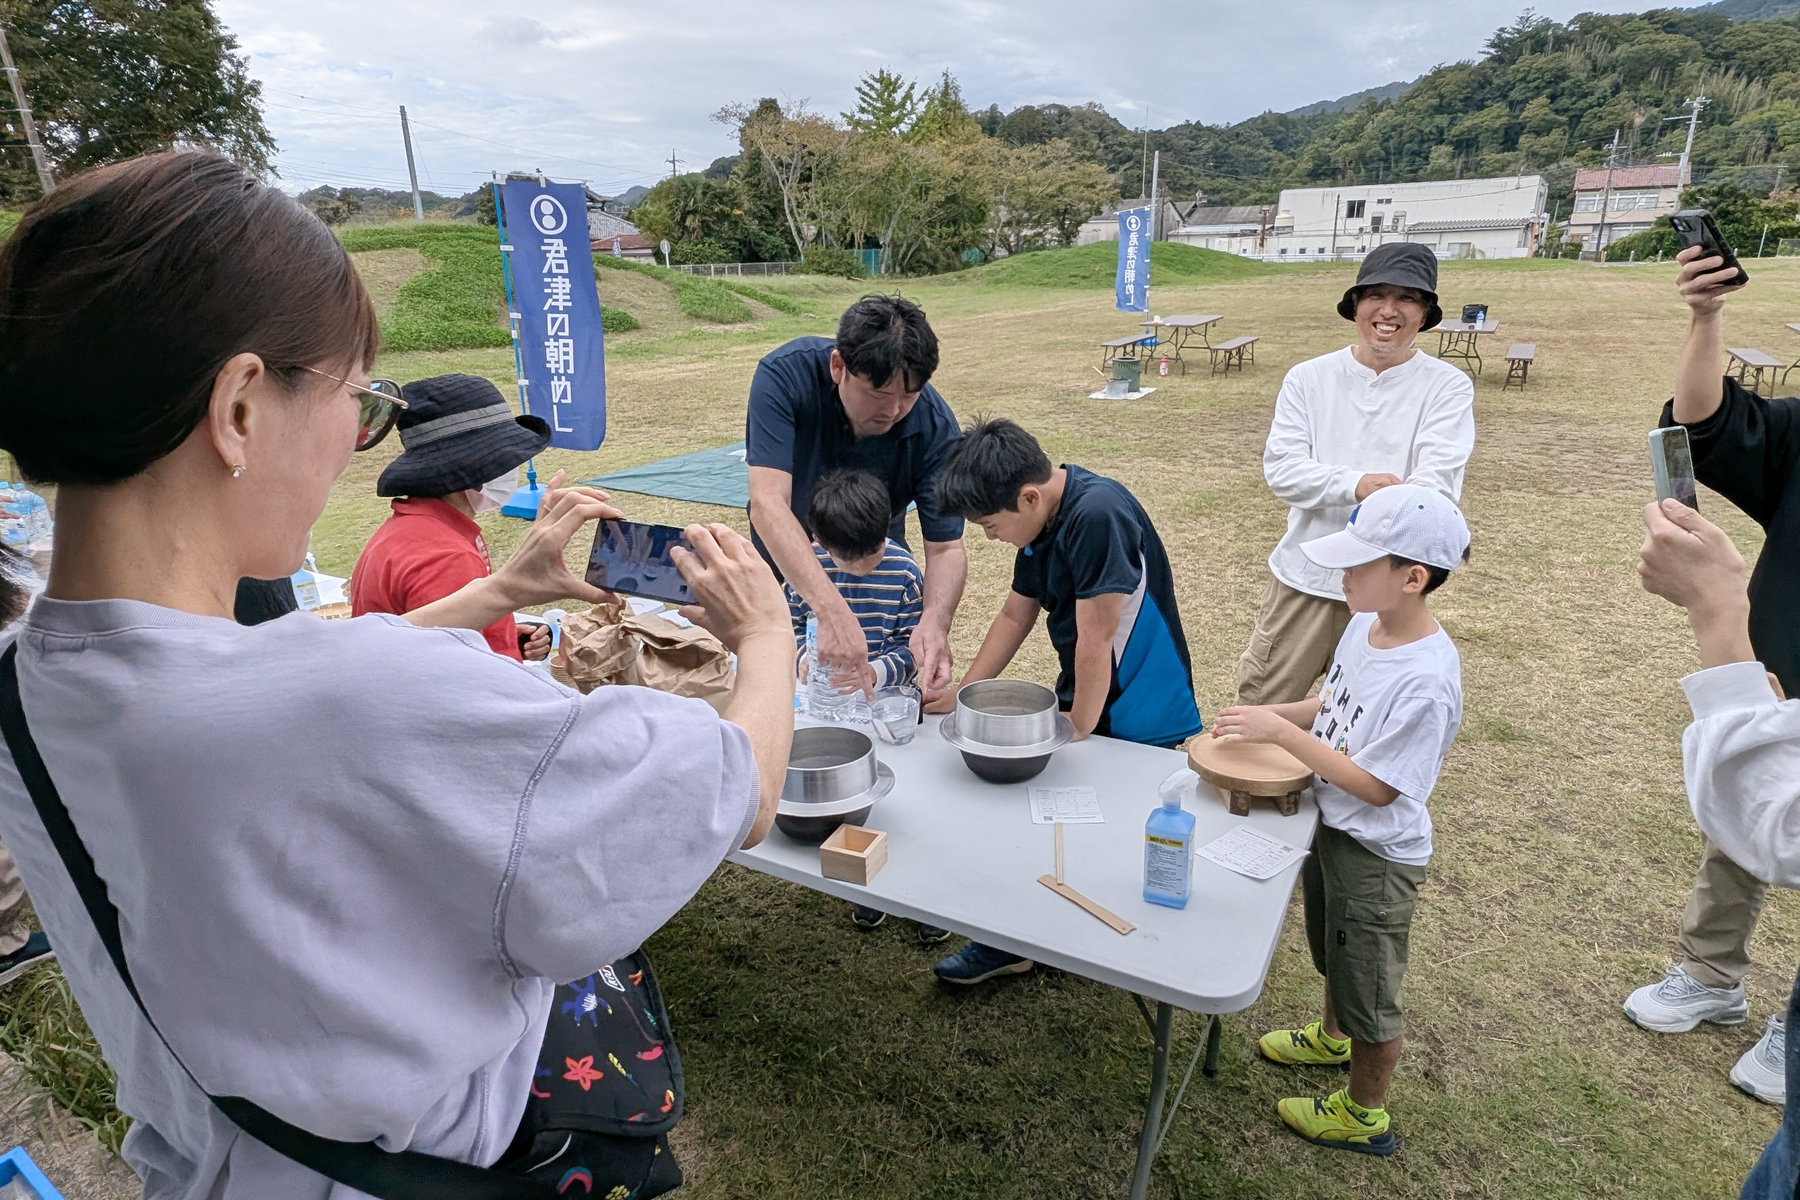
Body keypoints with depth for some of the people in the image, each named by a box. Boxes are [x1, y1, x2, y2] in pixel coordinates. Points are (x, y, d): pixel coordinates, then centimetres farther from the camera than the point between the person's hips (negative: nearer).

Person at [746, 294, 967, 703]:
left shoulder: (934, 425, -29)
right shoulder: (786, 374, -34)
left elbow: (946, 547, -26)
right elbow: (768, 504, -43)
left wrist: (935, 620, -48)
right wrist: (832, 611, -56)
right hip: (784, 563, -1)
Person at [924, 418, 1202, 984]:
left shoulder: (1097, 515, -28)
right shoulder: (1044, 518, 2)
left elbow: (1095, 639, -24)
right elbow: (1016, 614, 12)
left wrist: (1079, 735, -13)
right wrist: (963, 693, 11)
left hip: (1140, 715, -8)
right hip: (1081, 699, 9)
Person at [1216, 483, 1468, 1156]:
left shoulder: (1427, 680, -32)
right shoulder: (1365, 624, -7)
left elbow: (1376, 786, -28)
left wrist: (1282, 733, -28)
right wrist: (1270, 715, -7)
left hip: (1376, 856, -8)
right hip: (1330, 827, 8)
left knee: (1367, 991, 15)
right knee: (1332, 956, 32)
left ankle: (1364, 1117, 38)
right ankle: (1332, 1038, 59)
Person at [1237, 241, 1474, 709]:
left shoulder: (1448, 387, -4)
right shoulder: (1308, 378, 0)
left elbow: (1436, 487, -15)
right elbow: (1280, 469, -10)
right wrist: (1355, 483, -27)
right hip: (1304, 577, 1)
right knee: (1261, 708, 10)